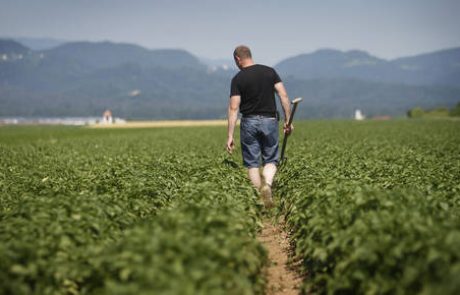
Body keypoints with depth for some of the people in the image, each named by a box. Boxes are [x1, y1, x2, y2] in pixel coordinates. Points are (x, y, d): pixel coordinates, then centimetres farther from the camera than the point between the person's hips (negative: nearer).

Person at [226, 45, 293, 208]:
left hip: (249, 122, -2)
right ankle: (267, 184, -17)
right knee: (271, 160, 12)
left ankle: (258, 198, 6)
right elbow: (283, 95, -3)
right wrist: (288, 120, 2)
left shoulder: (238, 79, -4)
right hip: (269, 121, 2)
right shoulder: (269, 71, 4)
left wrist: (230, 136, -9)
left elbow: (233, 108, -9)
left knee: (252, 163, 8)